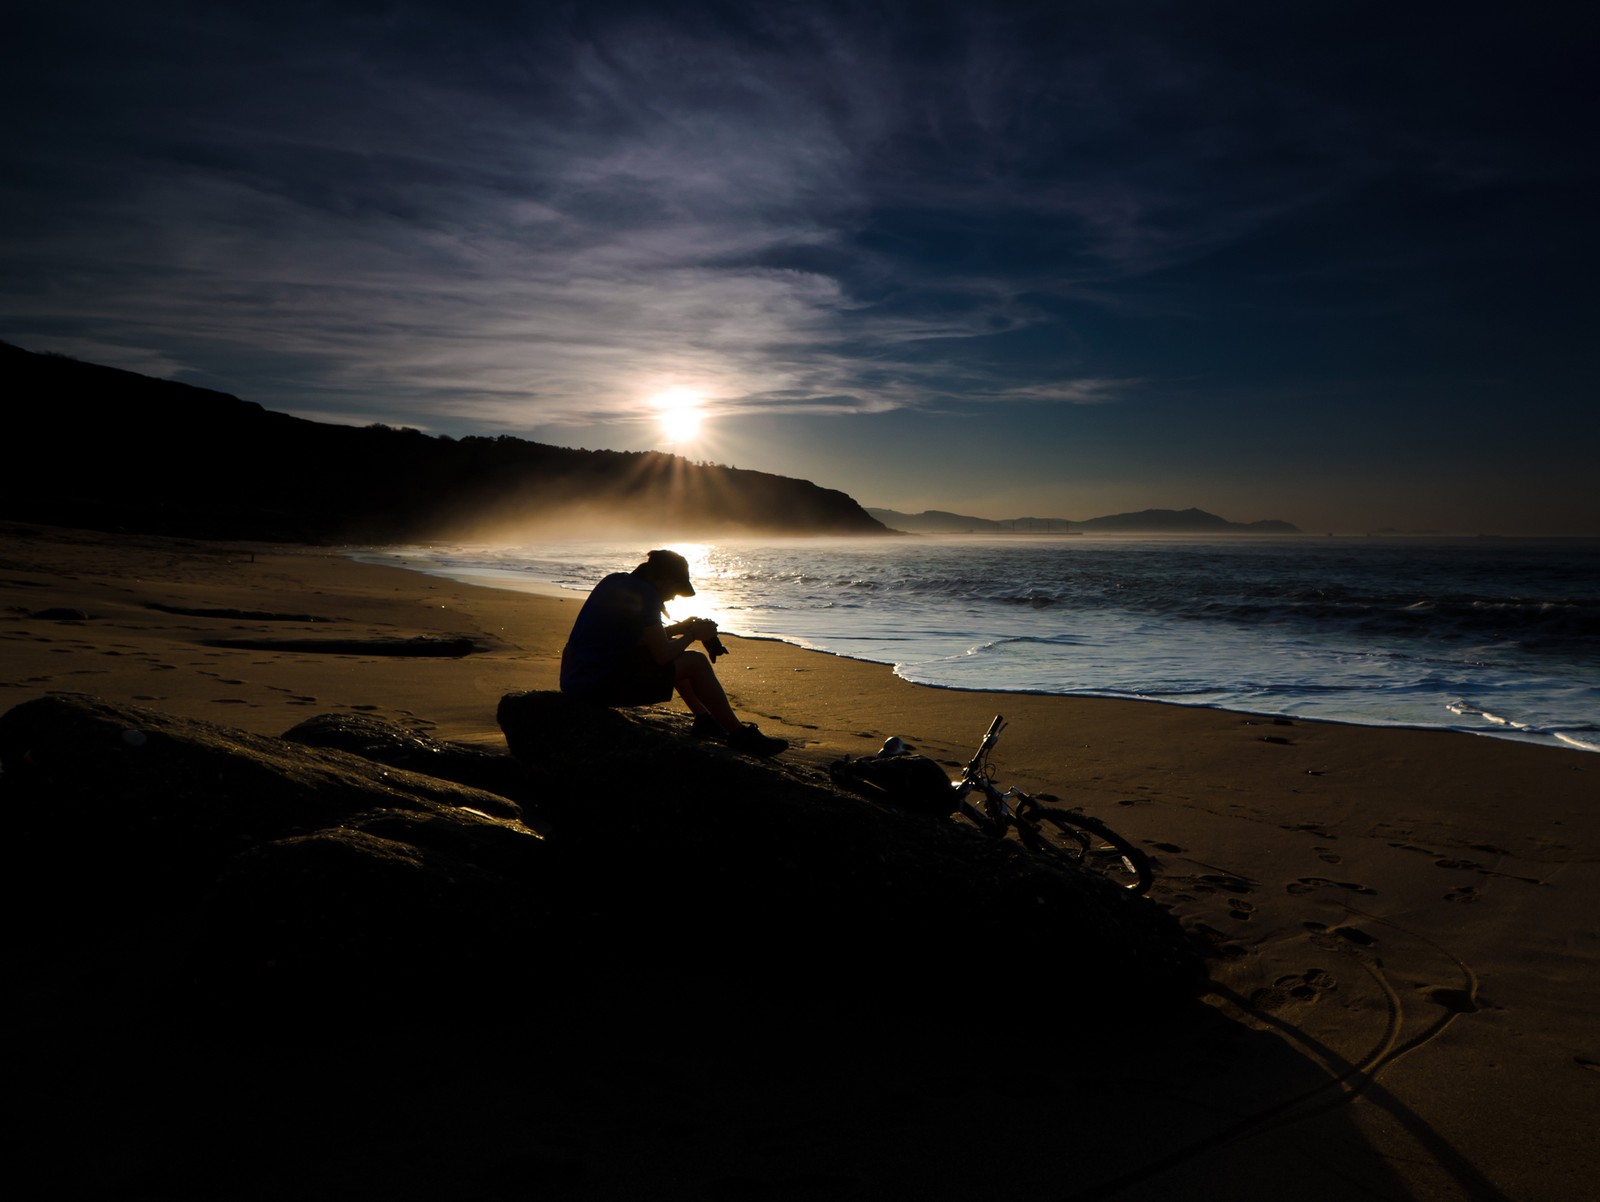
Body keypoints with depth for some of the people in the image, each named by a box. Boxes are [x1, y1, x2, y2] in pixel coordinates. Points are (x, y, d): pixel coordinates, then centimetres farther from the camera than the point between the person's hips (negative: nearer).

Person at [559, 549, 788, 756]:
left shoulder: (614, 581, 12)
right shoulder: (645, 595, -14)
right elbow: (662, 656, -14)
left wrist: (679, 629, 15)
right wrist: (693, 634, 3)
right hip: (601, 686, -10)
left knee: (677, 657, 24)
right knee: (696, 663, -6)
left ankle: (704, 718, 25)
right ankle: (740, 734, 2)